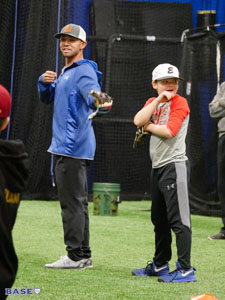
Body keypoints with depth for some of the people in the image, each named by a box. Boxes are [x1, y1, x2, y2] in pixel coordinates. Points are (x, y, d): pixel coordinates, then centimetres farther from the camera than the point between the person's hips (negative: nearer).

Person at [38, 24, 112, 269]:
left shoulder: (84, 71, -12)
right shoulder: (65, 73, 19)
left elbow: (92, 92, -32)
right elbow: (47, 98, 23)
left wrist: (97, 101, -56)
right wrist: (44, 82, 1)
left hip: (73, 147, -11)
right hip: (67, 146, 11)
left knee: (72, 202, -10)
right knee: (76, 202, 14)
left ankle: (76, 256, -8)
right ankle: (82, 255, 21)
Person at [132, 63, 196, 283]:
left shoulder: (180, 102, -6)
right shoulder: (152, 102, 15)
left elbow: (169, 131, -19)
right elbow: (138, 121, -4)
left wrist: (148, 126, -4)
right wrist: (158, 100, -9)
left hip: (174, 165, -8)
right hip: (157, 167, 8)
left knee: (178, 219, -12)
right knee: (159, 220, 17)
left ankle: (185, 270, -14)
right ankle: (160, 265, 30)